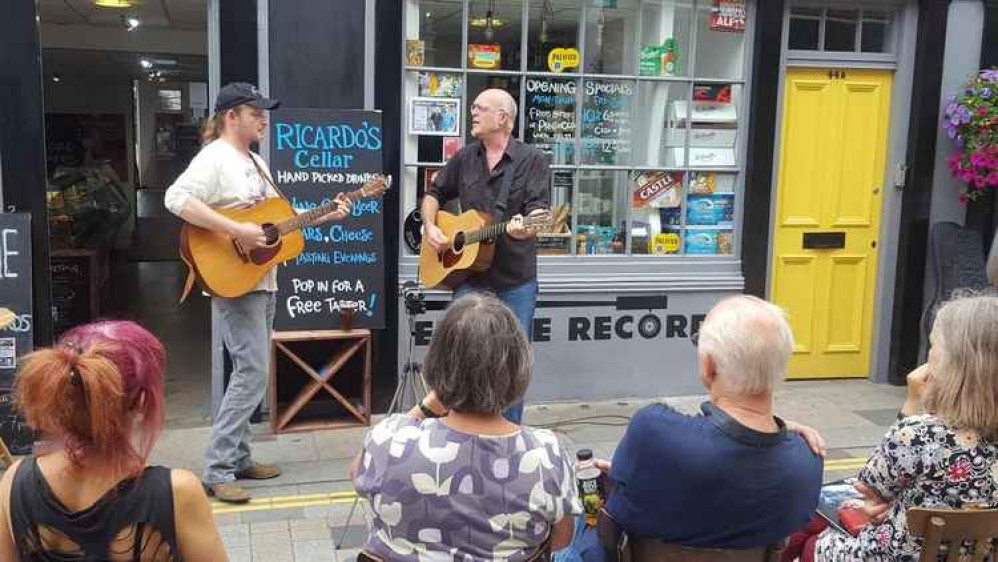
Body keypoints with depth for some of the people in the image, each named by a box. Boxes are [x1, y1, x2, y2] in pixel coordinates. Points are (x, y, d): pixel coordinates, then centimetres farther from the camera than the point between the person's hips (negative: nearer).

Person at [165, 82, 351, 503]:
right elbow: (176, 199, -27)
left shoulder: (256, 162, 18)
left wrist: (324, 216, 11)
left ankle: (238, 458, 23)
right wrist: (237, 231, -30)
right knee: (253, 372, -13)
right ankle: (217, 470, -6)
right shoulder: (214, 158, -12)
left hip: (262, 278, 10)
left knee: (251, 372, 13)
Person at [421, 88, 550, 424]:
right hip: (469, 274, 3)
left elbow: (540, 211, -13)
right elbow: (434, 194, 20)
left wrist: (525, 227, -36)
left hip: (516, 281, -3)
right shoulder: (464, 159, 10)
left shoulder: (532, 161, -3)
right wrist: (430, 227, 2)